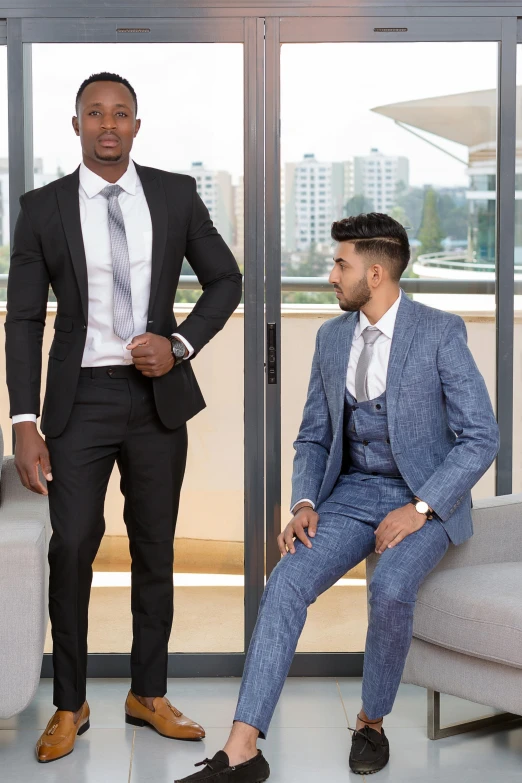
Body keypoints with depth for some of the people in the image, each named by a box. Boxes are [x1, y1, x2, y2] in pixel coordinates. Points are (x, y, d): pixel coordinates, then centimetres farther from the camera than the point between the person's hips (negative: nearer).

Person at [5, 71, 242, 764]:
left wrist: (180, 344, -7)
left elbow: (225, 279, 10)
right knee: (71, 548, -3)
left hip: (158, 395, 2)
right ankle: (70, 707, 14)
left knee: (155, 550, 10)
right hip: (81, 397, -1)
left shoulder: (176, 194, 2)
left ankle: (148, 696, 25)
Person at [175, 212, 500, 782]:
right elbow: (312, 437, 13)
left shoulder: (440, 333, -10)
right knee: (285, 584, -20)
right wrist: (304, 504, -6)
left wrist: (419, 509, -20)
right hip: (352, 493, 5)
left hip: (425, 499, -4)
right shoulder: (332, 337, 7)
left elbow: (480, 438, -12)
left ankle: (371, 722, -5)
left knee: (390, 588, -33)